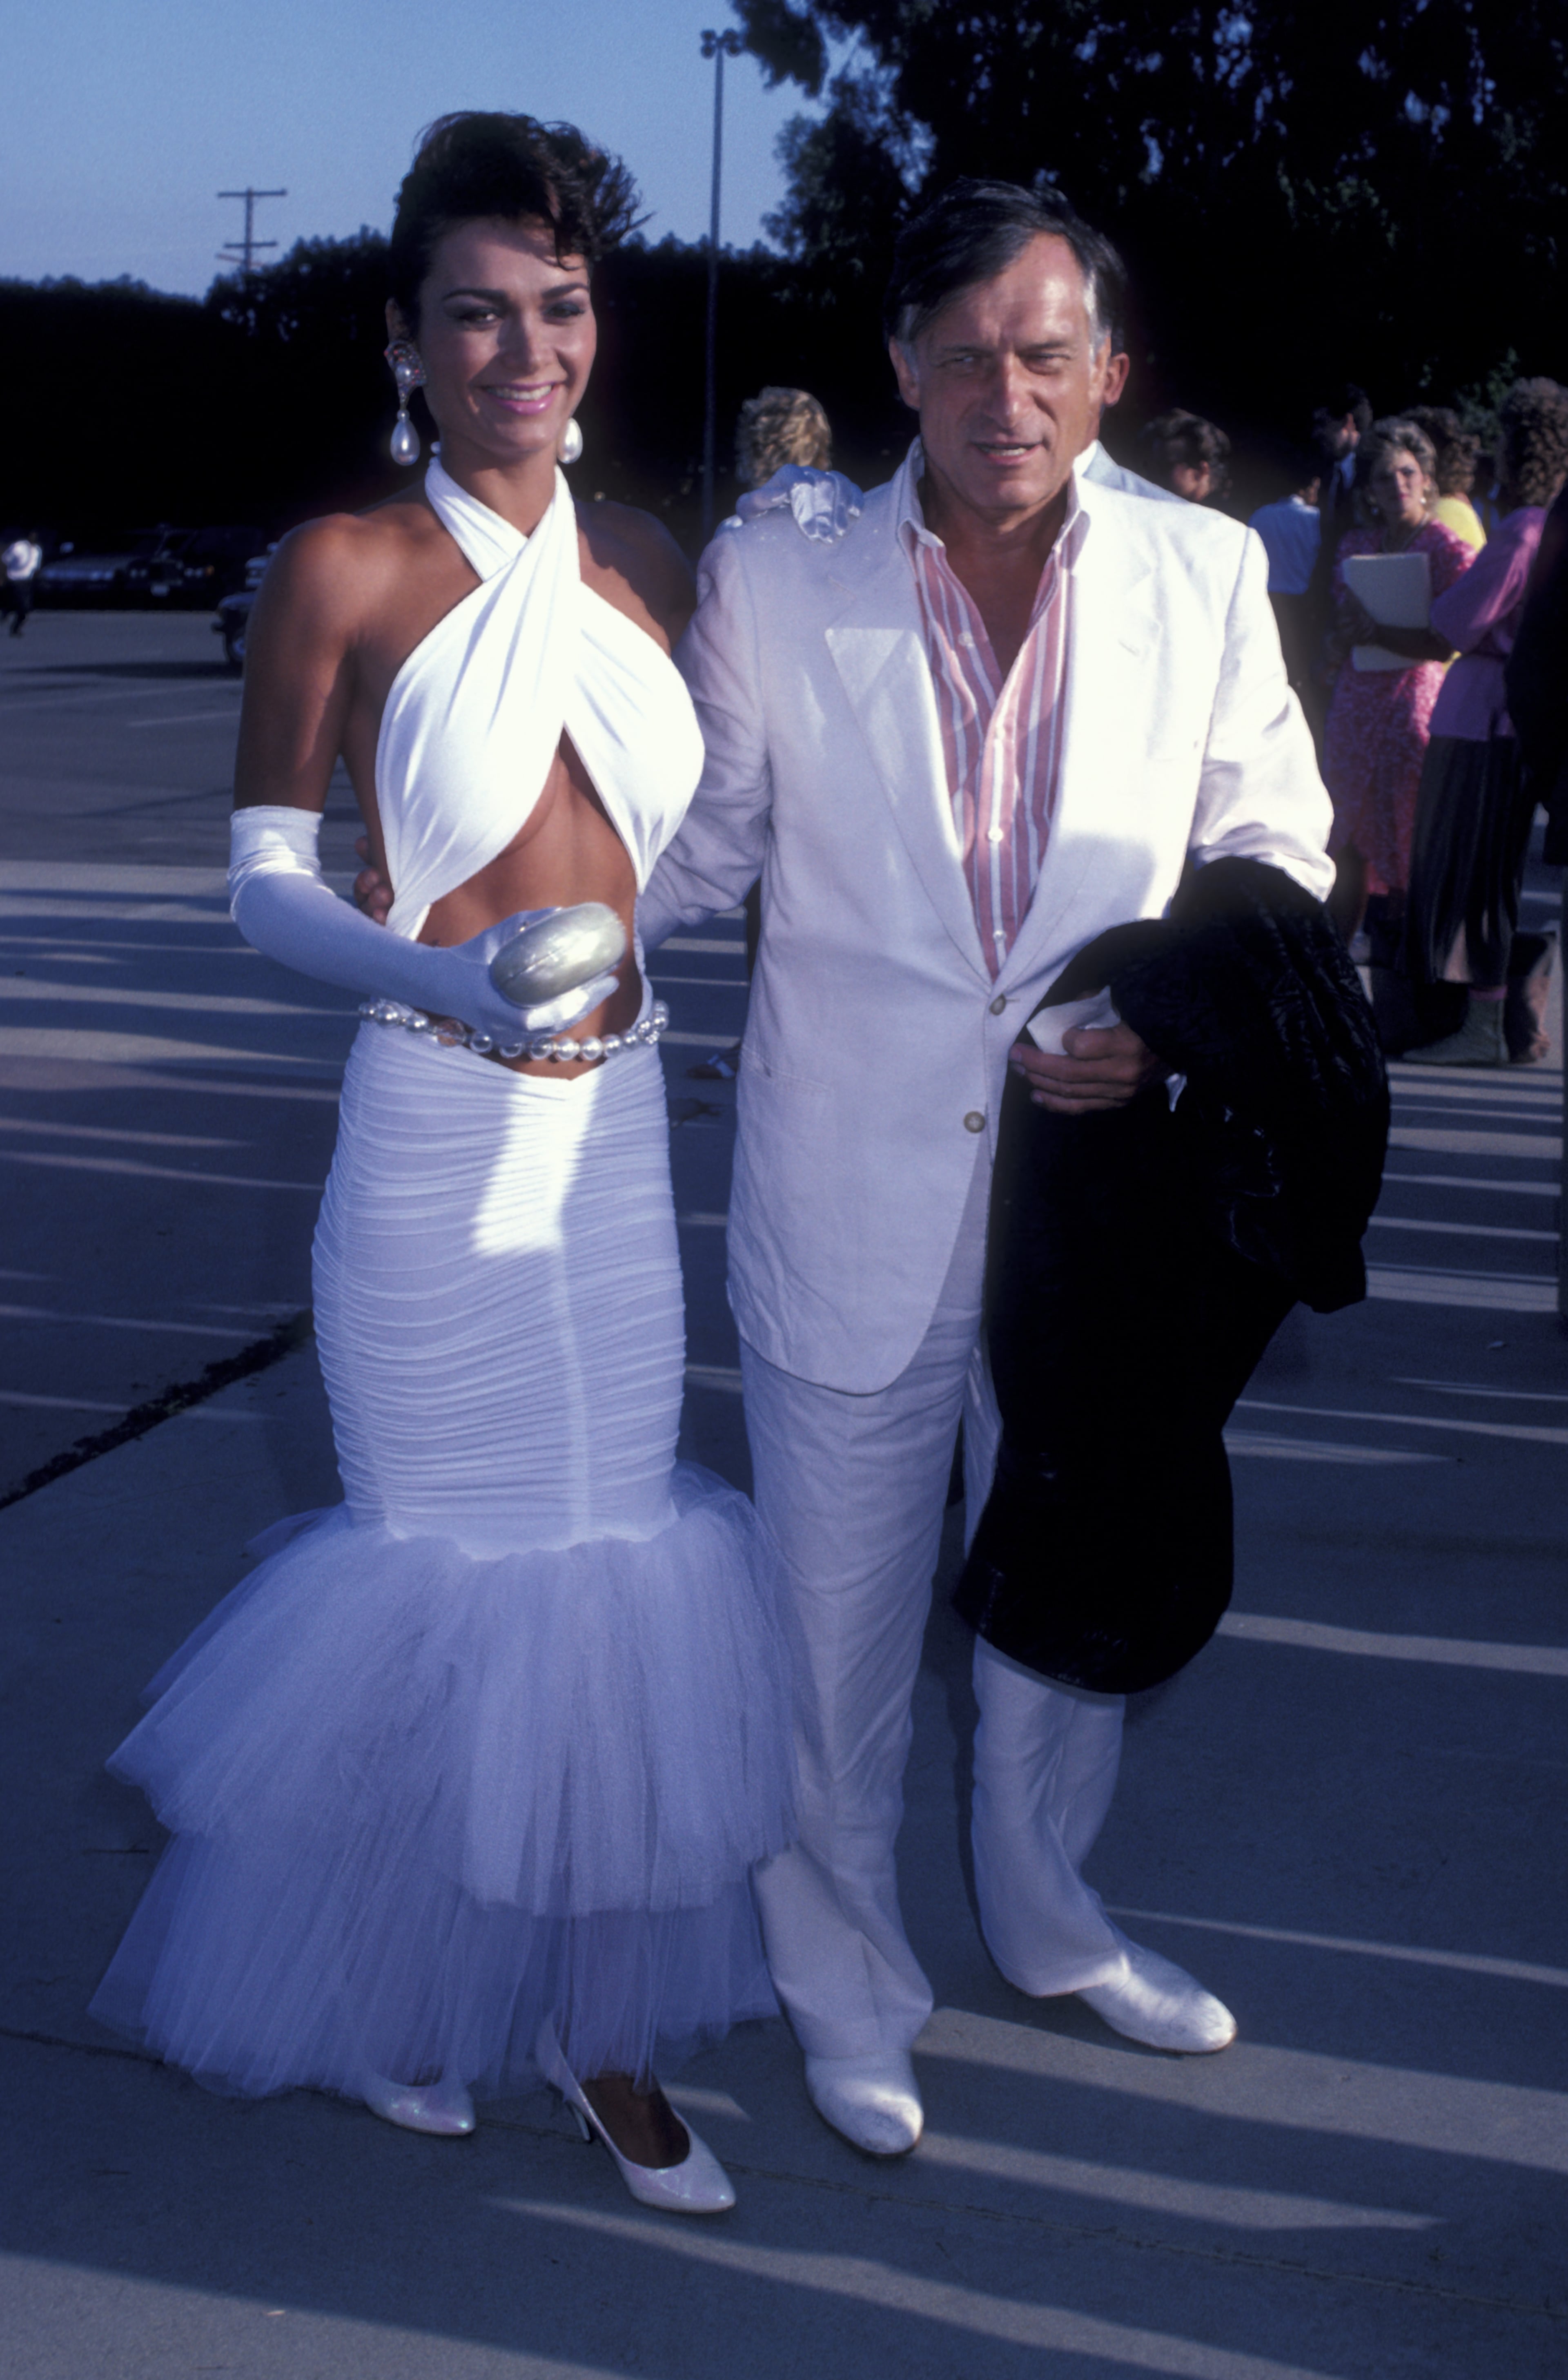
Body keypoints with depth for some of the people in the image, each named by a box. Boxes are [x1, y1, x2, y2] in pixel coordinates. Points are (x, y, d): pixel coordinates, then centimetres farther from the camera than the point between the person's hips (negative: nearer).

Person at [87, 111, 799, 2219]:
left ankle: (596, 2017, 24)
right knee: (451, 1549, 5)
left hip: (622, 1123, 5)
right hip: (437, 1130, -4)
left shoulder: (644, 564, 7)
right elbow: (263, 882, -8)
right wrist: (443, 985, -23)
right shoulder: (346, 571, -7)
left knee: (609, 1535, 9)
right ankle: (397, 1980, 30)